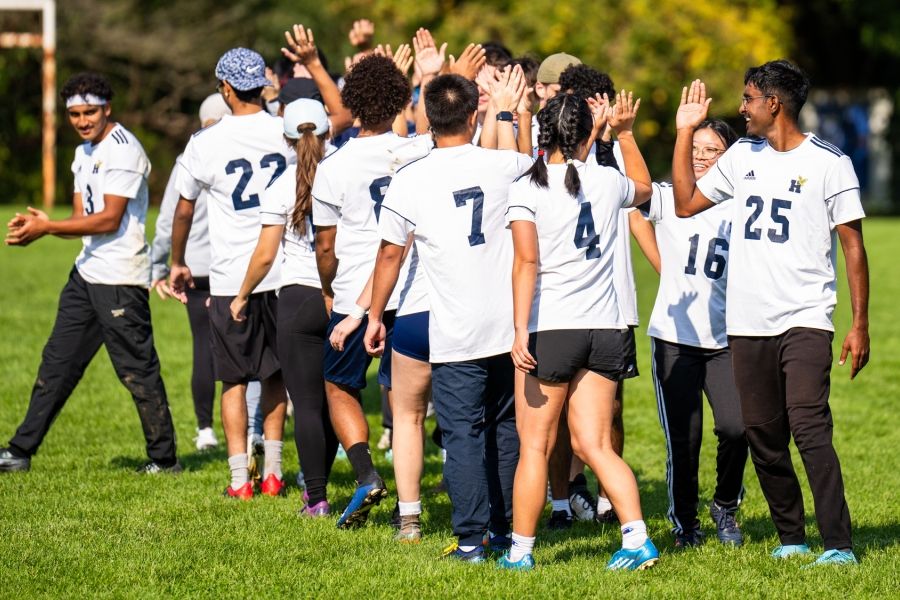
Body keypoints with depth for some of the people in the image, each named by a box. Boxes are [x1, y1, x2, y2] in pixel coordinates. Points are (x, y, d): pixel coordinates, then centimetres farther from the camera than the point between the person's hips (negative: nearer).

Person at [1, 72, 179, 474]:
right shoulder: (84, 153, 15)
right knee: (57, 361, 11)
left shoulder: (123, 150, -14)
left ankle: (164, 458, 7)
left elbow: (109, 220, -18)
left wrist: (47, 228, -19)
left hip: (121, 279, -9)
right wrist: (40, 224, -8)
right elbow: (83, 220, 11)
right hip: (87, 272, 9)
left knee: (137, 370, -3)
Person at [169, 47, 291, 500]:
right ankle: (273, 472, 18)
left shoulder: (206, 143, -6)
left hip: (230, 278, -3)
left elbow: (184, 211, 5)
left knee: (235, 380, 5)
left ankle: (240, 479, 3)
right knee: (275, 374, 16)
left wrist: (177, 263, 20)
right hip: (283, 272, 3)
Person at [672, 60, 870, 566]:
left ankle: (839, 544, -19)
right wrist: (685, 132, 15)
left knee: (809, 426, -18)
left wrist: (860, 325, -8)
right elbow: (686, 204, 20)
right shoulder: (743, 156, 14)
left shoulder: (828, 163, -3)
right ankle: (791, 537, 19)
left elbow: (853, 245, -3)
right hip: (748, 323, 6)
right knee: (763, 436, 7)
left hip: (805, 320, -6)